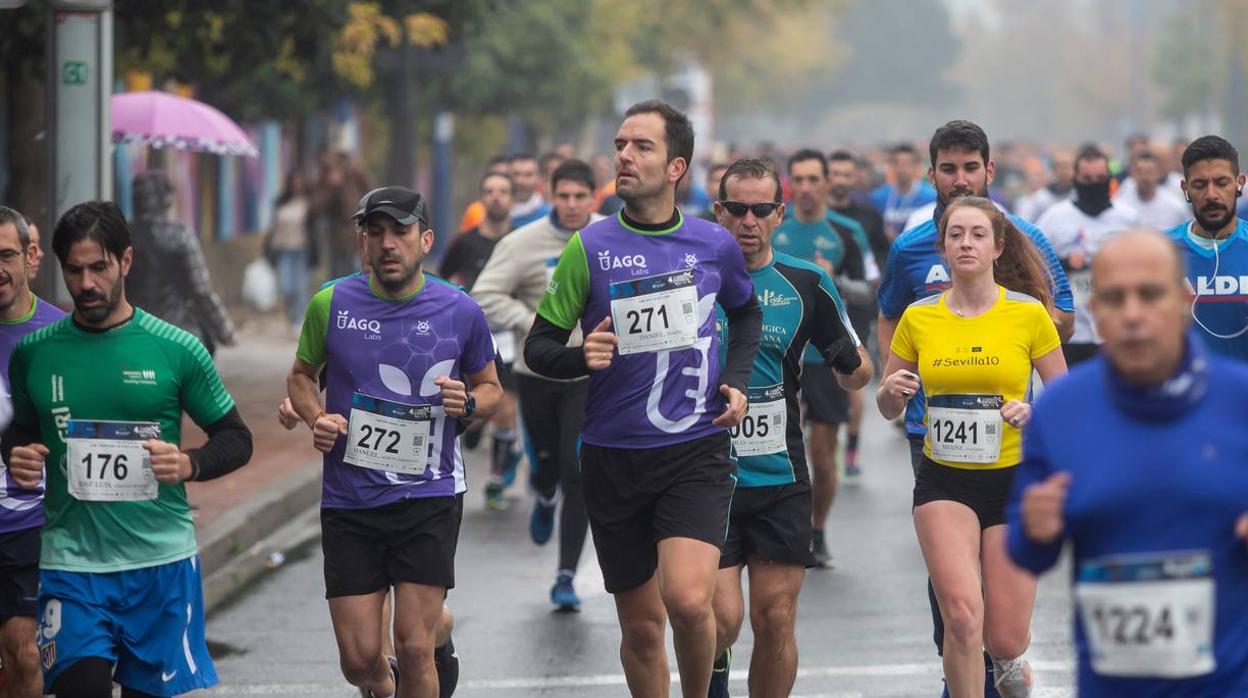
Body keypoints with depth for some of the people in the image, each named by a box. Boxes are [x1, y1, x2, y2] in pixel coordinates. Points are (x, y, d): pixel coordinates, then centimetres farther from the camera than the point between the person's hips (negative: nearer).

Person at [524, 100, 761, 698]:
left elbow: (746, 313, 23)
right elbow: (538, 346, 2)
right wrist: (582, 357, -19)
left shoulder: (715, 244, 3)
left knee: (688, 600, -20)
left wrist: (737, 380, 7)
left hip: (696, 451, -1)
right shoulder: (589, 248, -2)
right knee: (641, 626, 8)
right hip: (614, 461, 1)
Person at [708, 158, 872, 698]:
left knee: (775, 622, 3)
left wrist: (855, 369, -7)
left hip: (781, 478, 2)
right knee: (722, 618, -9)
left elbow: (855, 370, 12)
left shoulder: (807, 284, 3)